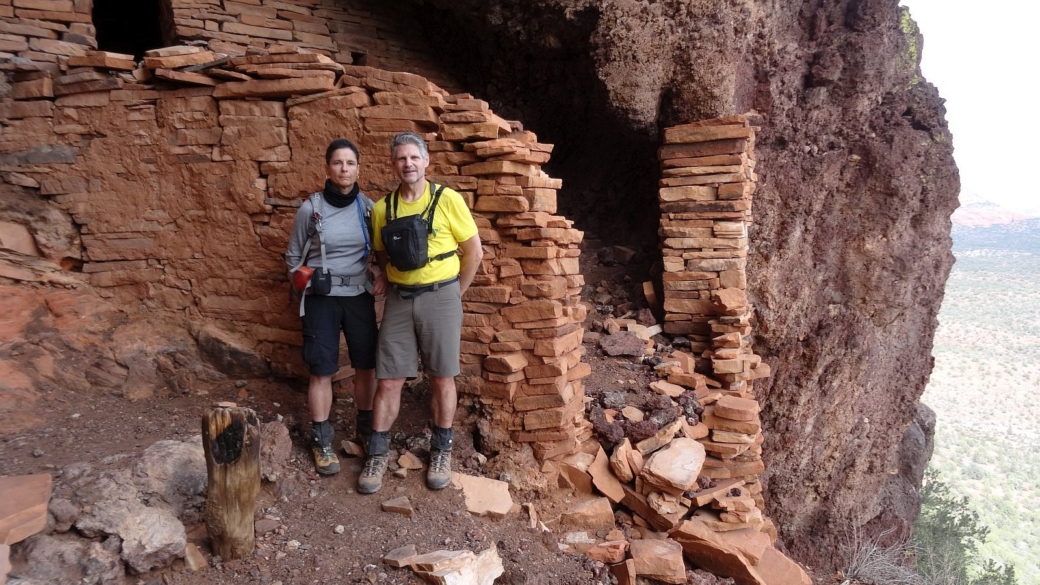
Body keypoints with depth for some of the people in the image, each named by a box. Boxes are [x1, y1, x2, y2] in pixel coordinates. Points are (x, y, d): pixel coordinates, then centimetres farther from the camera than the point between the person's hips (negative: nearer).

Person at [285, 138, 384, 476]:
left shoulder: (369, 207, -1)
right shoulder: (310, 209, -7)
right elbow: (293, 257, 5)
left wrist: (384, 278, -5)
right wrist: (303, 278, -8)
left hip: (360, 295, 2)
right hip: (321, 298, -2)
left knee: (366, 366, 10)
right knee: (322, 370, 2)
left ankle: (366, 428, 30)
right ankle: (321, 440, 17)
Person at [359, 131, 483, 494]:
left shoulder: (448, 199, -6)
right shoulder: (382, 208, 4)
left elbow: (474, 251, -2)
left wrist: (453, 294, 1)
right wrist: (393, 284, 6)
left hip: (440, 297, -2)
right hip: (399, 300, 3)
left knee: (441, 378, 6)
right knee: (389, 380, 4)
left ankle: (441, 451, 23)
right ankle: (378, 453, 18)